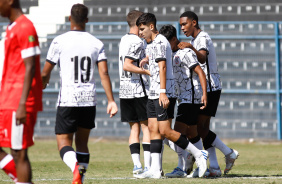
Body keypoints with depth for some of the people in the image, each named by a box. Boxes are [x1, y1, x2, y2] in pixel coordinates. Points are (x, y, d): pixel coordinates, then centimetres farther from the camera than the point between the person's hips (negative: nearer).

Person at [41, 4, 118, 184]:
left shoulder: (59, 41, -4)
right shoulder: (97, 44, 5)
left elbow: (45, 73, 3)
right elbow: (104, 73, -4)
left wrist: (43, 82, 27)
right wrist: (111, 101, -3)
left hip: (68, 100, -4)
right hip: (89, 100, 4)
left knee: (64, 143, -3)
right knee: (82, 142, 18)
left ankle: (76, 167, -33)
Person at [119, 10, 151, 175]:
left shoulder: (124, 40, 14)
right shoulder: (137, 42, -12)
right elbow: (127, 66, -20)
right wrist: (148, 72, -20)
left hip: (125, 91, 8)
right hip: (139, 90, -8)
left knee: (134, 128, 8)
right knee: (147, 127, -2)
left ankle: (136, 164, 0)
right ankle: (147, 165, -7)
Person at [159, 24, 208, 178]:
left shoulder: (185, 53, -13)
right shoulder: (172, 54, 16)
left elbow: (200, 72, -17)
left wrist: (204, 94, -24)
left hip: (191, 97, -10)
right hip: (183, 99, 10)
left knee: (178, 130, -14)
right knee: (191, 133, 11)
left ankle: (182, 168, -16)